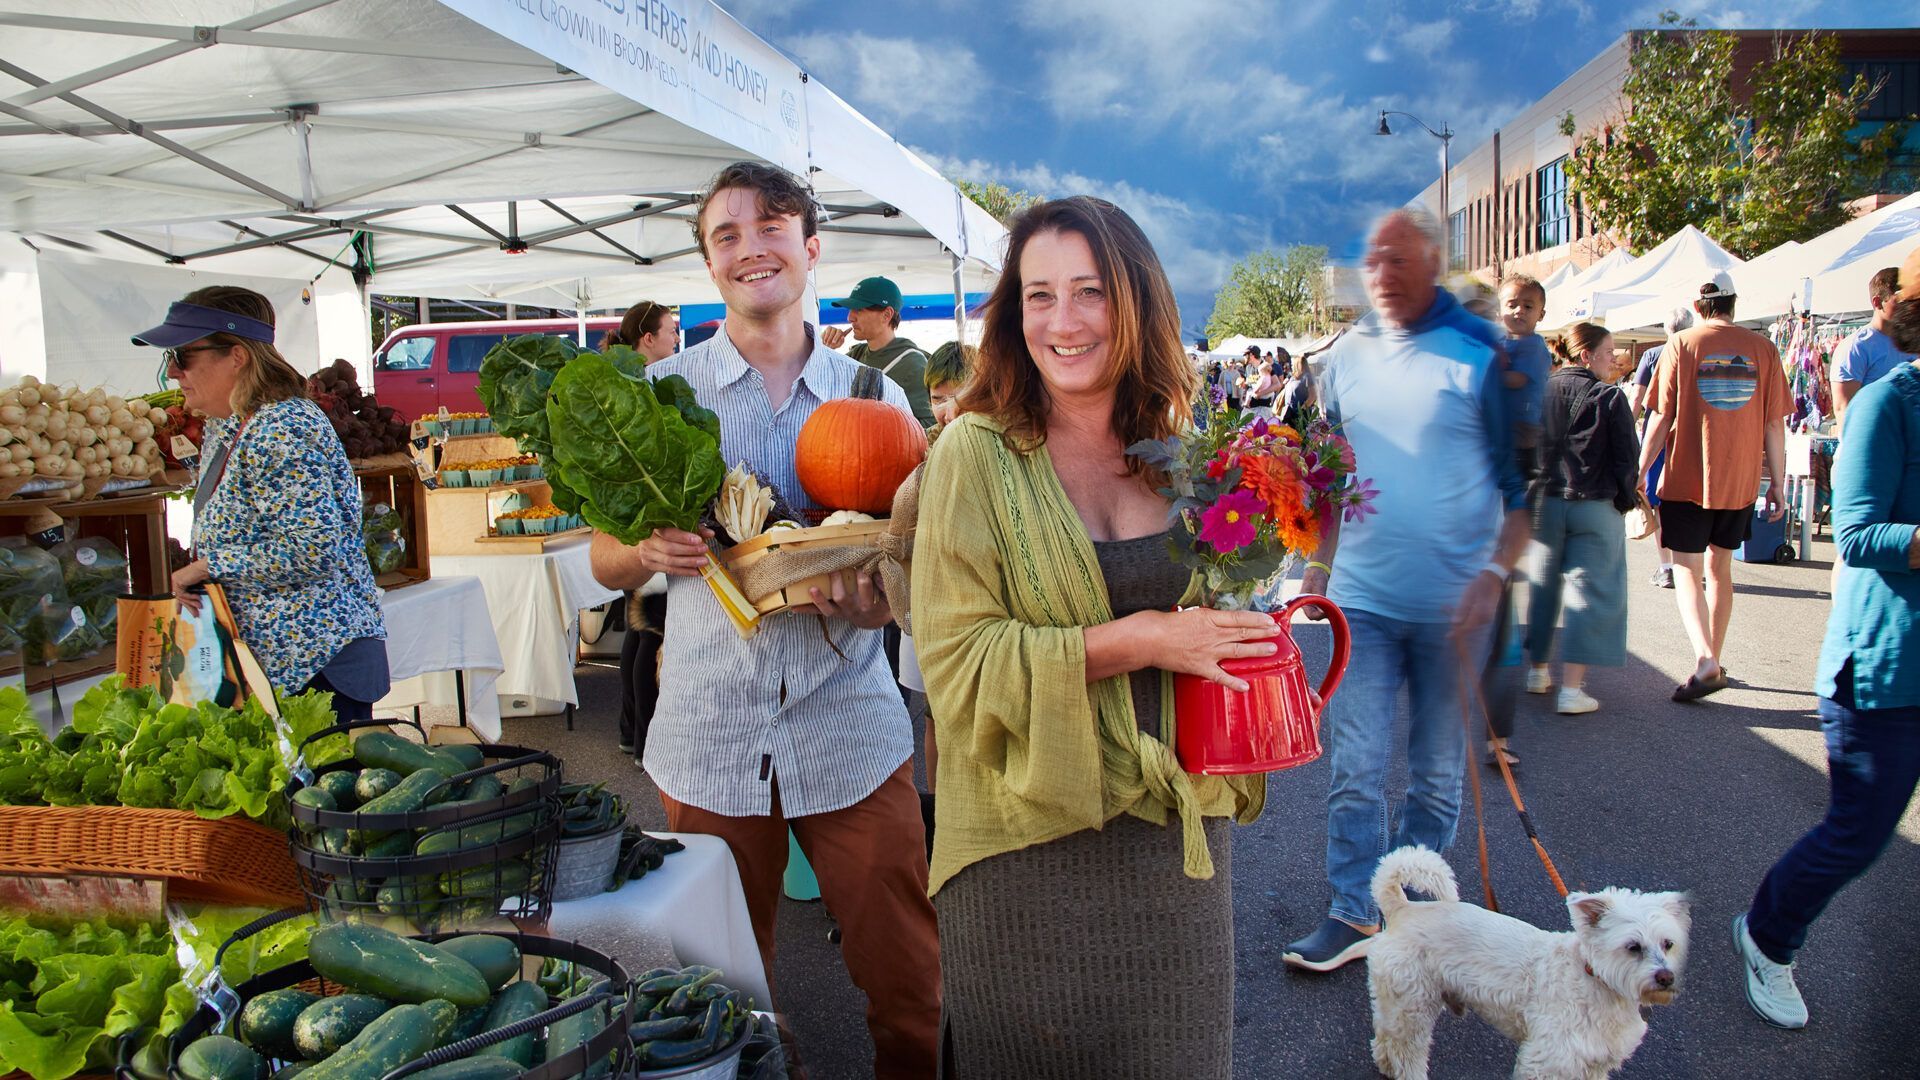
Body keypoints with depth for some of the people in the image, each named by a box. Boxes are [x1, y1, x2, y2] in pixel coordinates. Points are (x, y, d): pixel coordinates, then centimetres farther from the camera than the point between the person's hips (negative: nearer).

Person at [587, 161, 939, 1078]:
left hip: (851, 730, 0)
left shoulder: (873, 395, 5)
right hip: (708, 737, 0)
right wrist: (650, 549, -15)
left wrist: (880, 597, -15)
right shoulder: (661, 392, 3)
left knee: (908, 983, 7)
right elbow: (605, 561, 8)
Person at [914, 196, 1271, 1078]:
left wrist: (1251, 631, -4)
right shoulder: (975, 453, -9)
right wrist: (1135, 640, -20)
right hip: (1031, 839, -4)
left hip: (1176, 830, 4)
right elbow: (957, 658, -15)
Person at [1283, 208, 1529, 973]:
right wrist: (1320, 561, 9)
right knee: (1354, 766, 2)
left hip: (1452, 605, -2)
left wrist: (1496, 574, -15)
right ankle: (1354, 913, 13)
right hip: (1361, 597, 2)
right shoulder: (1345, 357, 5)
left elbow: (1525, 481, -5)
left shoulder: (1482, 355, -7)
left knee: (1437, 770, 12)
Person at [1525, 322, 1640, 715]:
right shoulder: (1609, 397, -10)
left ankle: (1538, 671, 29)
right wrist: (1626, 499, 7)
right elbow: (1627, 457, -7)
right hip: (1595, 506, -4)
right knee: (1589, 591, 1)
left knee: (1543, 585, 18)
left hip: (1543, 503, 4)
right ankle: (1571, 688, -4)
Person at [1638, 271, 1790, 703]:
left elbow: (1661, 418, -7)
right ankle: (1714, 662, 23)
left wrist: (1638, 473, 2)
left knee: (1687, 571, 1)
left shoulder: (1681, 345, -6)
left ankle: (1705, 660, -18)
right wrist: (1778, 484, 10)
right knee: (1719, 569, 17)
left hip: (1686, 481, -3)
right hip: (1740, 482, 3)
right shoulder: (1762, 349, 1)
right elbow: (1774, 425, 2)